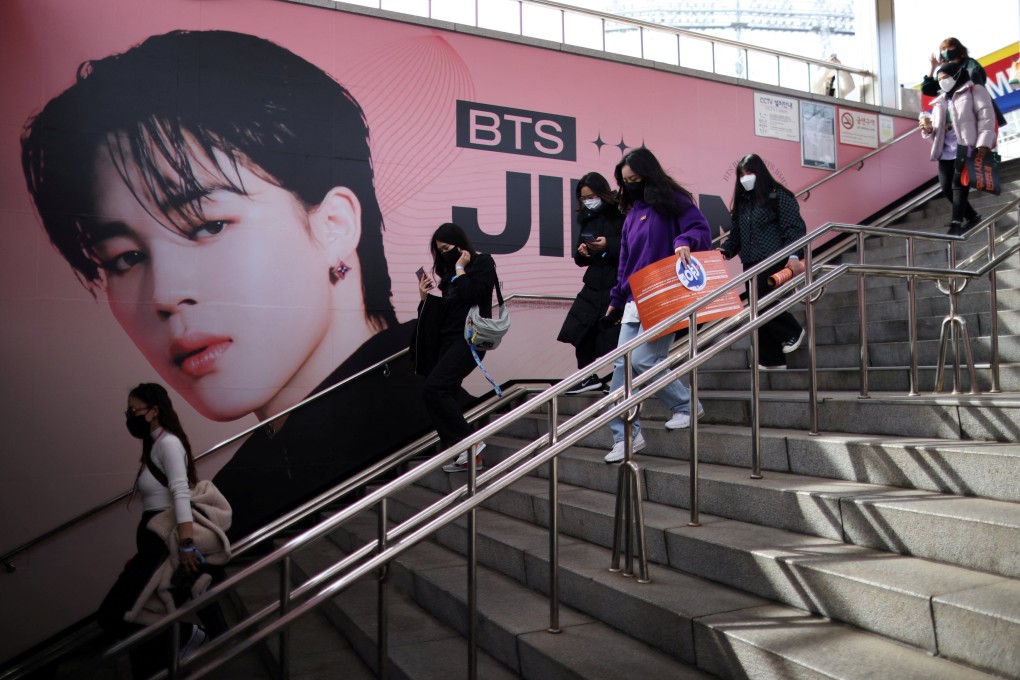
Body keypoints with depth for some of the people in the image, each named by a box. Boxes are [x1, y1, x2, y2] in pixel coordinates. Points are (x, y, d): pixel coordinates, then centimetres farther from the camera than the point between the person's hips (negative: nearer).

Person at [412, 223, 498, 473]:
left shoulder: (483, 263, -2)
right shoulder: (450, 272, 19)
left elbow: (472, 296, -17)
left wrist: (460, 269, -8)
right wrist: (426, 297, 7)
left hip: (469, 339, -8)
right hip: (449, 340, 8)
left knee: (433, 388, -21)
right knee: (446, 396, 2)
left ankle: (469, 441, -13)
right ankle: (466, 455, 6)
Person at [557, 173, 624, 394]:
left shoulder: (620, 215, -7)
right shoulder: (587, 219, 13)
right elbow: (580, 260, 17)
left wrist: (609, 245, -23)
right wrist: (581, 253, -5)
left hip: (618, 286, -7)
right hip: (593, 286, 7)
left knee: (613, 338, -5)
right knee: (578, 330, 7)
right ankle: (589, 377, 23)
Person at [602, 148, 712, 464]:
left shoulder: (673, 202, 0)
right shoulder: (632, 213, 21)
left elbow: (701, 229, -11)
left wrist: (685, 241, -33)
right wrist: (617, 299, 24)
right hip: (634, 301, 7)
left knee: (643, 360, -15)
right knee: (623, 366, -1)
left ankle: (686, 405, 10)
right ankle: (625, 435, 3)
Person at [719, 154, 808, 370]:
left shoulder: (779, 195, -3)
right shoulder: (741, 202, 15)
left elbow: (794, 228, -10)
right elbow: (736, 235, 15)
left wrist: (793, 256, -23)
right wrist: (724, 250, -4)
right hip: (751, 264, 7)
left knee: (763, 302, -14)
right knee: (757, 309, 5)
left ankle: (793, 332, 15)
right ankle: (771, 360, 13)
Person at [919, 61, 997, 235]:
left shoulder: (974, 91, 8)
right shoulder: (940, 101, 26)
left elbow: (986, 117, -5)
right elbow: (937, 132, 25)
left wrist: (983, 144, -17)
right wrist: (929, 129, -1)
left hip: (966, 147, -6)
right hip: (946, 151, 6)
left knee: (959, 184, -14)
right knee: (946, 188, 1)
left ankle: (956, 224, -16)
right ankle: (972, 216, 20)